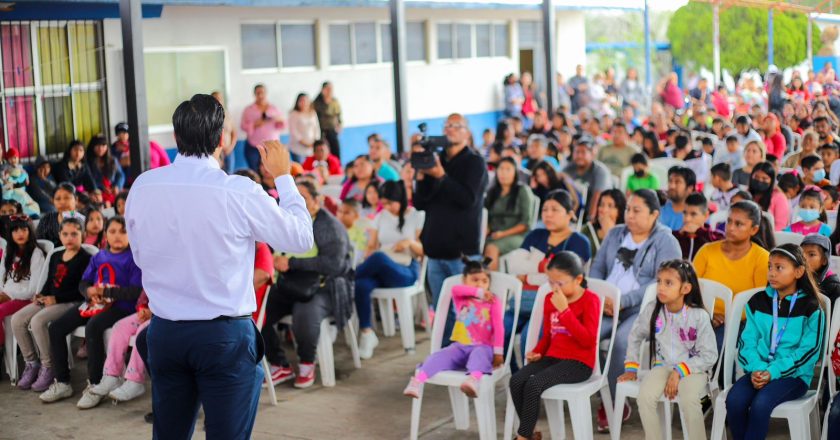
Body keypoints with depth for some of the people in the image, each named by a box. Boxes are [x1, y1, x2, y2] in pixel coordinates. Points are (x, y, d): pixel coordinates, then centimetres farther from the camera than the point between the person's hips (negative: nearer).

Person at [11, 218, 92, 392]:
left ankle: (48, 368, -16)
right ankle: (31, 363, 0)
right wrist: (40, 295, 3)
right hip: (49, 300, 8)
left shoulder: (85, 259, -6)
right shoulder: (55, 256, 19)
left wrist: (56, 298, -17)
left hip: (71, 303, -8)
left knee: (38, 321, -31)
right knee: (17, 319, -12)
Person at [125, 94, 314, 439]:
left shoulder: (143, 186, -2)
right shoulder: (239, 191, -14)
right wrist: (282, 177, 8)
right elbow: (301, 238, -1)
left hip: (164, 332, 4)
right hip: (224, 335, -4)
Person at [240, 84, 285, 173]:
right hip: (253, 148, 0)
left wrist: (279, 121, -11)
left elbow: (282, 124, 12)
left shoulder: (274, 109, 10)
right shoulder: (248, 110, 7)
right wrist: (254, 125, -15)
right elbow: (243, 126, 3)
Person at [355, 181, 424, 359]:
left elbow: (423, 251, 5)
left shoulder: (416, 217, 4)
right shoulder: (380, 217, 14)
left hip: (406, 271, -3)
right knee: (361, 285, -34)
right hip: (380, 271, 3)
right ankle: (366, 333, -26)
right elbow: (371, 247, 11)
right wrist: (368, 267, -10)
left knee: (379, 257, -39)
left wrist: (410, 243, -16)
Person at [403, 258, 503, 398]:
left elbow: (498, 328, -2)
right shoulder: (461, 299, 14)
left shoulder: (493, 301, 6)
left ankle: (474, 380, -71)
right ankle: (417, 381, -47)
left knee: (479, 354, -40)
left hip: (482, 347, -3)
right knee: (439, 356, -27)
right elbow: (455, 289, -11)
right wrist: (480, 292, -13)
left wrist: (498, 352, -12)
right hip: (460, 346, 3)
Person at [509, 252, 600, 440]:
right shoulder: (549, 299, 10)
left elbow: (588, 340, -20)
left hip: (578, 362, -6)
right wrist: (537, 351, 0)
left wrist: (564, 311, -23)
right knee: (516, 380, -21)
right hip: (553, 357, 7)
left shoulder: (590, 300, -9)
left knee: (533, 384, -29)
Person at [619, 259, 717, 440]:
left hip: (692, 368, -3)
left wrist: (679, 371, -19)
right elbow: (635, 337, 14)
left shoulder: (699, 316, -14)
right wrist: (631, 367, 8)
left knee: (689, 400, -34)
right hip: (662, 366, 3)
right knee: (644, 397, -26)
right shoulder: (652, 310, -4)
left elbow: (709, 356, -12)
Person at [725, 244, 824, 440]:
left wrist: (773, 372, -17)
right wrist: (756, 369, -14)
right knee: (734, 400, -26)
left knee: (761, 403, -32)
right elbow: (748, 341, 6)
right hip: (759, 371, 4)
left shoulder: (810, 308, -3)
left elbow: (807, 352, -8)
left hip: (793, 375, -4)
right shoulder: (758, 302, 11)